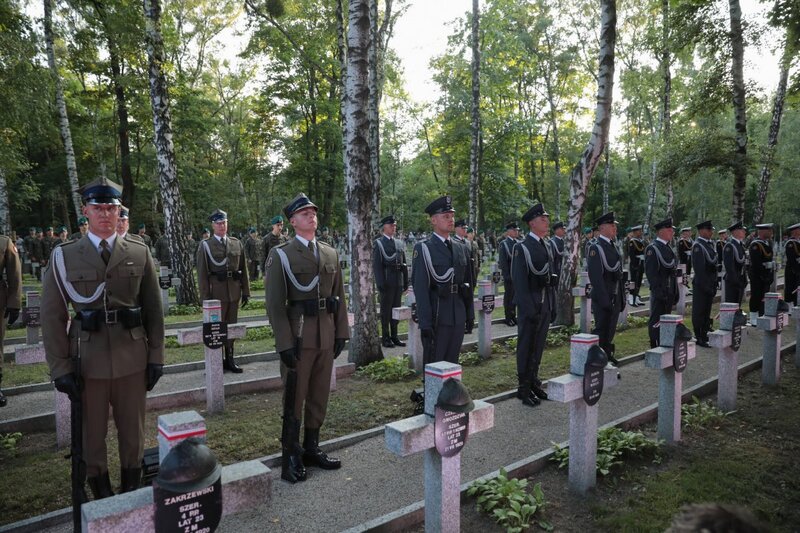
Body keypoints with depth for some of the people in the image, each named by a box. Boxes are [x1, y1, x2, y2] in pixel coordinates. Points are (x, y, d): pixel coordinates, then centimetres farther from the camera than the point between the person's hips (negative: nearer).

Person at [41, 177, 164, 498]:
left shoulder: (139, 253, 0)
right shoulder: (64, 257, -1)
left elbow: (154, 310, 2)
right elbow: (52, 317, 0)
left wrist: (156, 357, 1)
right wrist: (60, 368, -5)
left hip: (132, 360, 1)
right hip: (87, 362, 0)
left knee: (133, 431, 13)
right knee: (92, 434, 14)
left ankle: (132, 491, 34)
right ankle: (100, 494, 34)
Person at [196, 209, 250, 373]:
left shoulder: (237, 243, 9)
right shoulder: (205, 245, -1)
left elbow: (243, 269, 9)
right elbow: (202, 273, -4)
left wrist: (246, 291, 5)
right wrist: (205, 297, -9)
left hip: (234, 292, 3)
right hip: (216, 292, -3)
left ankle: (229, 359, 22)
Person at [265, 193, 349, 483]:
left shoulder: (330, 253, 10)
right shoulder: (280, 254, -5)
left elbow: (339, 296, 12)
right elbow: (275, 303, -10)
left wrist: (341, 333, 7)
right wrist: (285, 343, -14)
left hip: (326, 336, 5)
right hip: (298, 336, -5)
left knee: (320, 395, 14)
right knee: (294, 398, 6)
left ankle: (311, 449, 30)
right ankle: (291, 456, 21)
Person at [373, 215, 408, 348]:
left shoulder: (400, 243, 14)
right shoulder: (378, 243, -2)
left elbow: (404, 264, 14)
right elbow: (376, 265, -9)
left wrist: (406, 282, 9)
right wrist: (380, 283, -15)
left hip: (398, 282, 5)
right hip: (386, 283, -5)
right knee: (385, 311, 3)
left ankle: (394, 336, 21)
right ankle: (385, 338, 12)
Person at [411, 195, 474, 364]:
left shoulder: (462, 249, 11)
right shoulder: (423, 249, -7)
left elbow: (468, 284, 15)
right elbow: (420, 288, -12)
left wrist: (470, 315, 13)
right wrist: (425, 323, -16)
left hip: (458, 318, 5)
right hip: (436, 318, -5)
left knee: (452, 364, 15)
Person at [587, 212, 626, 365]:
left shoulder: (613, 246, 14)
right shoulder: (596, 248, -13)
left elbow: (619, 273, 17)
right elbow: (596, 277, -19)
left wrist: (622, 298, 14)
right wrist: (604, 300, -21)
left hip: (616, 298, 8)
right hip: (603, 299, -8)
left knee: (610, 330, 16)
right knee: (601, 331, -2)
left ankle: (608, 355, 28)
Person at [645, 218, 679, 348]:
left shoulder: (668, 248, 16)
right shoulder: (652, 248, -11)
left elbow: (673, 270, 19)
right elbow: (651, 272, -17)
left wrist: (676, 292, 17)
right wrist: (658, 291, -21)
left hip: (670, 292, 9)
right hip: (660, 292, -9)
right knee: (656, 321, -3)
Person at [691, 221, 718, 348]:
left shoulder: (710, 244, 12)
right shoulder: (697, 245, -16)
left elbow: (713, 263, 16)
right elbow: (699, 268, -19)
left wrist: (714, 284, 14)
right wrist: (705, 286, -19)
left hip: (710, 284, 9)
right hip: (701, 284, -9)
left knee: (707, 310, 15)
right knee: (699, 311, 0)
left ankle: (705, 335, 25)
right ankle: (699, 338, 7)